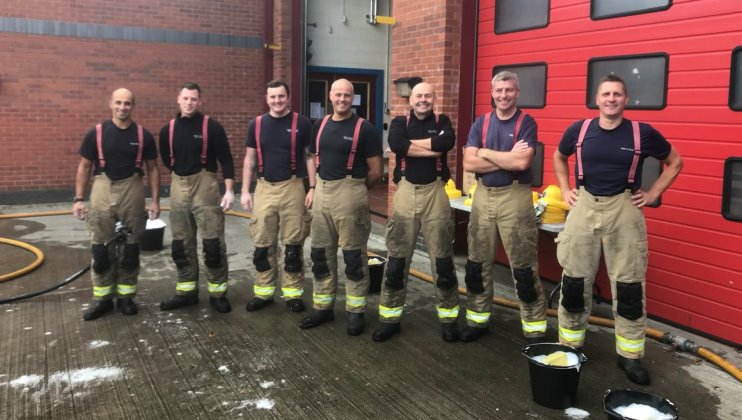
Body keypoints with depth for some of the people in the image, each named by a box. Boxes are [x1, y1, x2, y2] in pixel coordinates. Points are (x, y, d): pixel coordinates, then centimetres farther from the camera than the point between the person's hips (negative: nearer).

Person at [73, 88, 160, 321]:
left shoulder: (143, 135, 1)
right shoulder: (96, 133, 0)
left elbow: (152, 169, 5)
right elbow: (84, 167, 5)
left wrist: (155, 200, -1)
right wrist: (78, 199, -1)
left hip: (133, 191, 0)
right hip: (103, 190, 0)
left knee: (130, 248, 7)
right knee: (101, 248, 3)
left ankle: (126, 296, 19)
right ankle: (102, 298, 15)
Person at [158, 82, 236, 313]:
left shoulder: (212, 126, -6)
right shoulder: (168, 130, 6)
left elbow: (226, 159, -7)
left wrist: (229, 190, -13)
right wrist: (179, 176, 14)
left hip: (205, 186, -4)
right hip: (178, 189, 5)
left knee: (213, 243, -3)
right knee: (181, 244, 10)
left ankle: (218, 293, 9)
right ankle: (186, 291, 21)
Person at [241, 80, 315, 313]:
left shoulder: (302, 123, -1)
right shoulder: (256, 124, 7)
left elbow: (310, 157, 0)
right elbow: (250, 159, 11)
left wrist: (312, 188, -7)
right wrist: (245, 191, 5)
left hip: (293, 187, -3)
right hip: (264, 188, 3)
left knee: (293, 244, 4)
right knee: (263, 245, 8)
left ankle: (293, 293, 15)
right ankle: (264, 292, 21)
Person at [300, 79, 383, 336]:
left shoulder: (364, 128, -7)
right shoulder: (320, 125, 10)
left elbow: (376, 171, -5)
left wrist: (356, 187, 6)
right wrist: (317, 186, 10)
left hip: (350, 194, -6)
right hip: (322, 192, 6)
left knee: (353, 255, 1)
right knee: (321, 253, 11)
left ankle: (355, 312, 12)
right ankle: (323, 307, 24)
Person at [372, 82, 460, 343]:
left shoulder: (442, 121, 8)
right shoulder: (400, 122, 9)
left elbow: (448, 141, -16)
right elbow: (395, 143, -15)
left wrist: (411, 144, -12)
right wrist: (431, 148, -14)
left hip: (435, 192, 0)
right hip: (406, 192, 1)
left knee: (442, 259, 5)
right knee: (397, 259, 5)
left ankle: (448, 319, 18)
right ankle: (390, 319, 17)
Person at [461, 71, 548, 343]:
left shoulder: (526, 123, -3)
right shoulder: (481, 123, 8)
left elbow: (522, 162, -19)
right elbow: (469, 163, -4)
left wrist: (486, 153, -9)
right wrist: (507, 159, -11)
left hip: (515, 196, -4)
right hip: (483, 196, 4)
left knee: (523, 268, -1)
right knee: (478, 262, 11)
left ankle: (535, 329, 10)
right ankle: (478, 320, 26)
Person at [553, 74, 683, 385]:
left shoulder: (642, 133, -4)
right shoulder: (578, 131, 0)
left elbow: (675, 162, 11)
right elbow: (559, 157, 21)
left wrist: (653, 194, 4)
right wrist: (565, 190, 11)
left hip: (625, 210, -1)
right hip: (584, 207, 1)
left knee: (629, 287, 3)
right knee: (574, 282, 6)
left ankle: (630, 356, 17)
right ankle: (569, 347, 22)